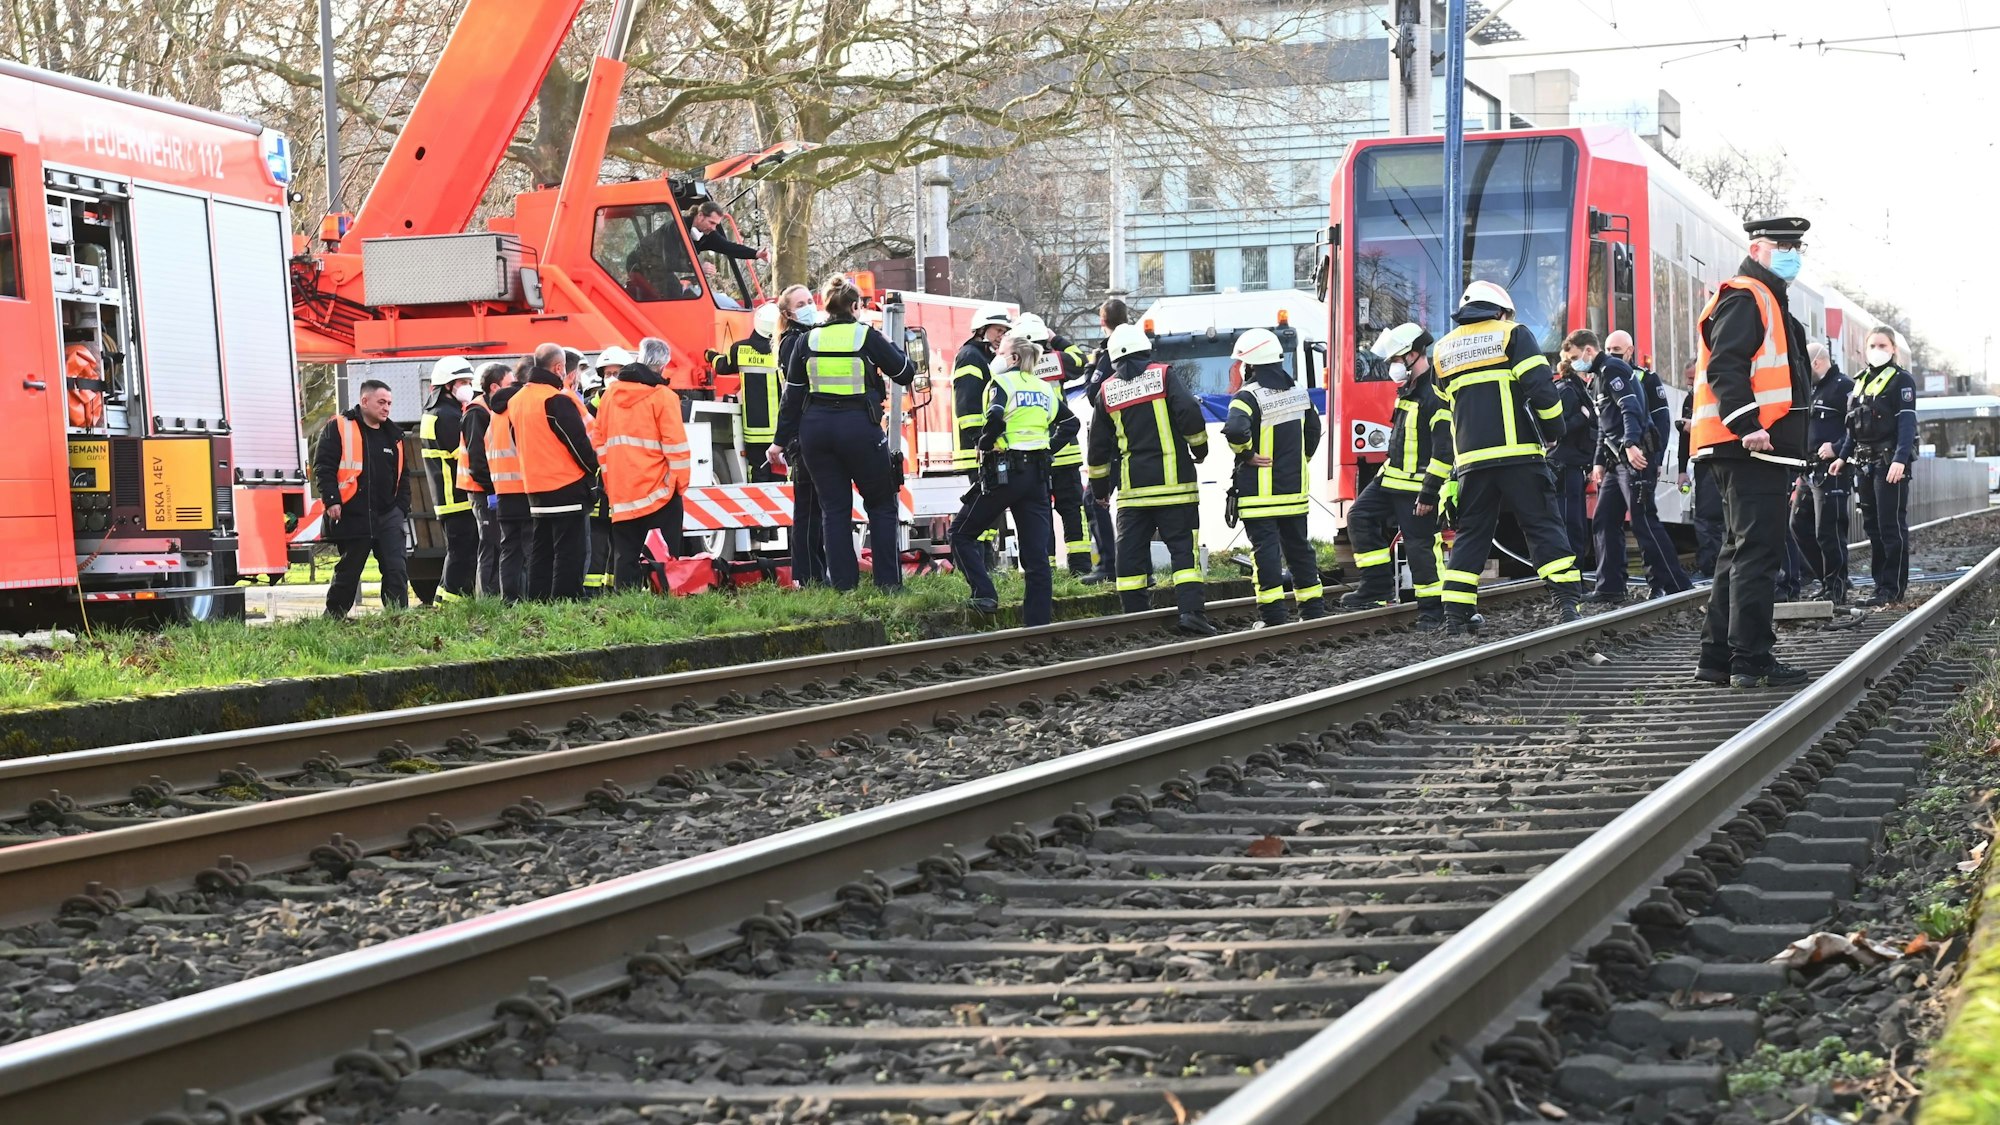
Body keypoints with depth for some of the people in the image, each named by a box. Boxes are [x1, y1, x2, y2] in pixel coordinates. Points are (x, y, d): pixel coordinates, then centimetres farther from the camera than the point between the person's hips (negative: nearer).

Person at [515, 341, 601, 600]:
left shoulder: (517, 401, 10)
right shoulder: (556, 400, -16)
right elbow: (578, 440, -15)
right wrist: (592, 469, 0)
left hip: (536, 489, 8)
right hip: (568, 486, -8)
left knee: (541, 552, 13)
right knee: (570, 552, -5)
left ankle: (537, 602, 13)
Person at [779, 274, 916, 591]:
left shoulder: (808, 341, 3)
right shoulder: (867, 337, -5)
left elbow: (792, 395, 6)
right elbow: (906, 373, 4)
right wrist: (889, 346, 22)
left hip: (816, 428, 3)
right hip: (859, 426, -3)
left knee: (834, 508, 10)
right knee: (881, 504, 10)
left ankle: (843, 583, 7)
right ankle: (888, 582, 5)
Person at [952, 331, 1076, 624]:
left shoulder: (1002, 383, -5)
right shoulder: (1047, 389, 15)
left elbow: (995, 420, -22)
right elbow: (1070, 424, 20)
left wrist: (983, 446, -6)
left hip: (1004, 471, -6)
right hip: (1037, 475, 6)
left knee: (962, 533, 9)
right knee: (1037, 553, 3)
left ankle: (984, 594, -6)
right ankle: (1038, 623, 1)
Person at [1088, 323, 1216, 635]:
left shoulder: (1107, 391, 9)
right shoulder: (1163, 376, -1)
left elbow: (1098, 446, 14)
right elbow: (1190, 413, -12)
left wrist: (1099, 488, 25)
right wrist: (1200, 448, 7)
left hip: (1132, 487, 2)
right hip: (1173, 481, -2)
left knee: (1131, 551, 7)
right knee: (1183, 546, -2)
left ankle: (1135, 614, 6)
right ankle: (1191, 610, -12)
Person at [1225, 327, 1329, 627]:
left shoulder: (1249, 396, -16)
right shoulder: (1298, 391, 8)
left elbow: (1235, 430, -32)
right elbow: (1314, 428, 18)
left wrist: (1246, 454, -16)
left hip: (1259, 490, -7)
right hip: (1294, 487, 7)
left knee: (1265, 549, -4)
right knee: (1298, 547, 15)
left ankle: (1273, 614, -6)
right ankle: (1313, 608, 20)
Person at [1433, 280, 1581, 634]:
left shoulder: (1442, 350, 18)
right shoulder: (1513, 335, 2)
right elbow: (1540, 386, -7)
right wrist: (1552, 430, 5)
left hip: (1470, 457, 4)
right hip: (1518, 452, -4)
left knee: (1471, 533, 8)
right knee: (1543, 526, 0)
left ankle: (1456, 613, 3)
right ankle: (1565, 603, -6)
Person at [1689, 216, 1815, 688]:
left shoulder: (1767, 301, 26)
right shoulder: (1744, 299, -8)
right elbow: (1725, 367, -20)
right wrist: (1748, 425, -28)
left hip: (1757, 449, 11)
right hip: (1751, 449, -11)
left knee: (1742, 550, 13)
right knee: (1759, 549, -11)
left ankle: (1718, 656, 17)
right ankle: (1752, 660, -10)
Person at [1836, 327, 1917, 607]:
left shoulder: (1901, 380, -3)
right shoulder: (1861, 381, 18)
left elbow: (1907, 423, -13)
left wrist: (1900, 459, -23)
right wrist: (1845, 457, 15)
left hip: (1890, 462, -7)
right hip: (1864, 464, 7)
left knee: (1891, 526, -7)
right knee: (1872, 526, 9)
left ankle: (1893, 587, -4)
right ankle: (1881, 582, 14)